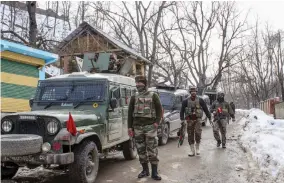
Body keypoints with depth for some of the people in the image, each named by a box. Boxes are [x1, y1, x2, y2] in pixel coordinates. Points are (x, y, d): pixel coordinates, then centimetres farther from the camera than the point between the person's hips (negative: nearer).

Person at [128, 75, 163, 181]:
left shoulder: (153, 96, 3)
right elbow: (130, 112, 9)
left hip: (150, 126, -3)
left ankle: (154, 172, 3)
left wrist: (157, 122, -10)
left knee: (152, 150, -4)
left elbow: (159, 109, 2)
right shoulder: (134, 97, 9)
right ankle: (145, 170, 22)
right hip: (137, 126, 3)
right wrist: (130, 126, 2)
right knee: (141, 150, 8)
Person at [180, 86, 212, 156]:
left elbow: (206, 109, 8)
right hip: (189, 120, 1)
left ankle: (197, 148, 6)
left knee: (198, 133, -16)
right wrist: (182, 119, -6)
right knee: (190, 135, 2)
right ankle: (192, 151, 12)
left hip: (197, 119, -1)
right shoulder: (186, 101, 5)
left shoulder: (200, 100, 4)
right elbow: (182, 110, 5)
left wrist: (209, 118, 7)